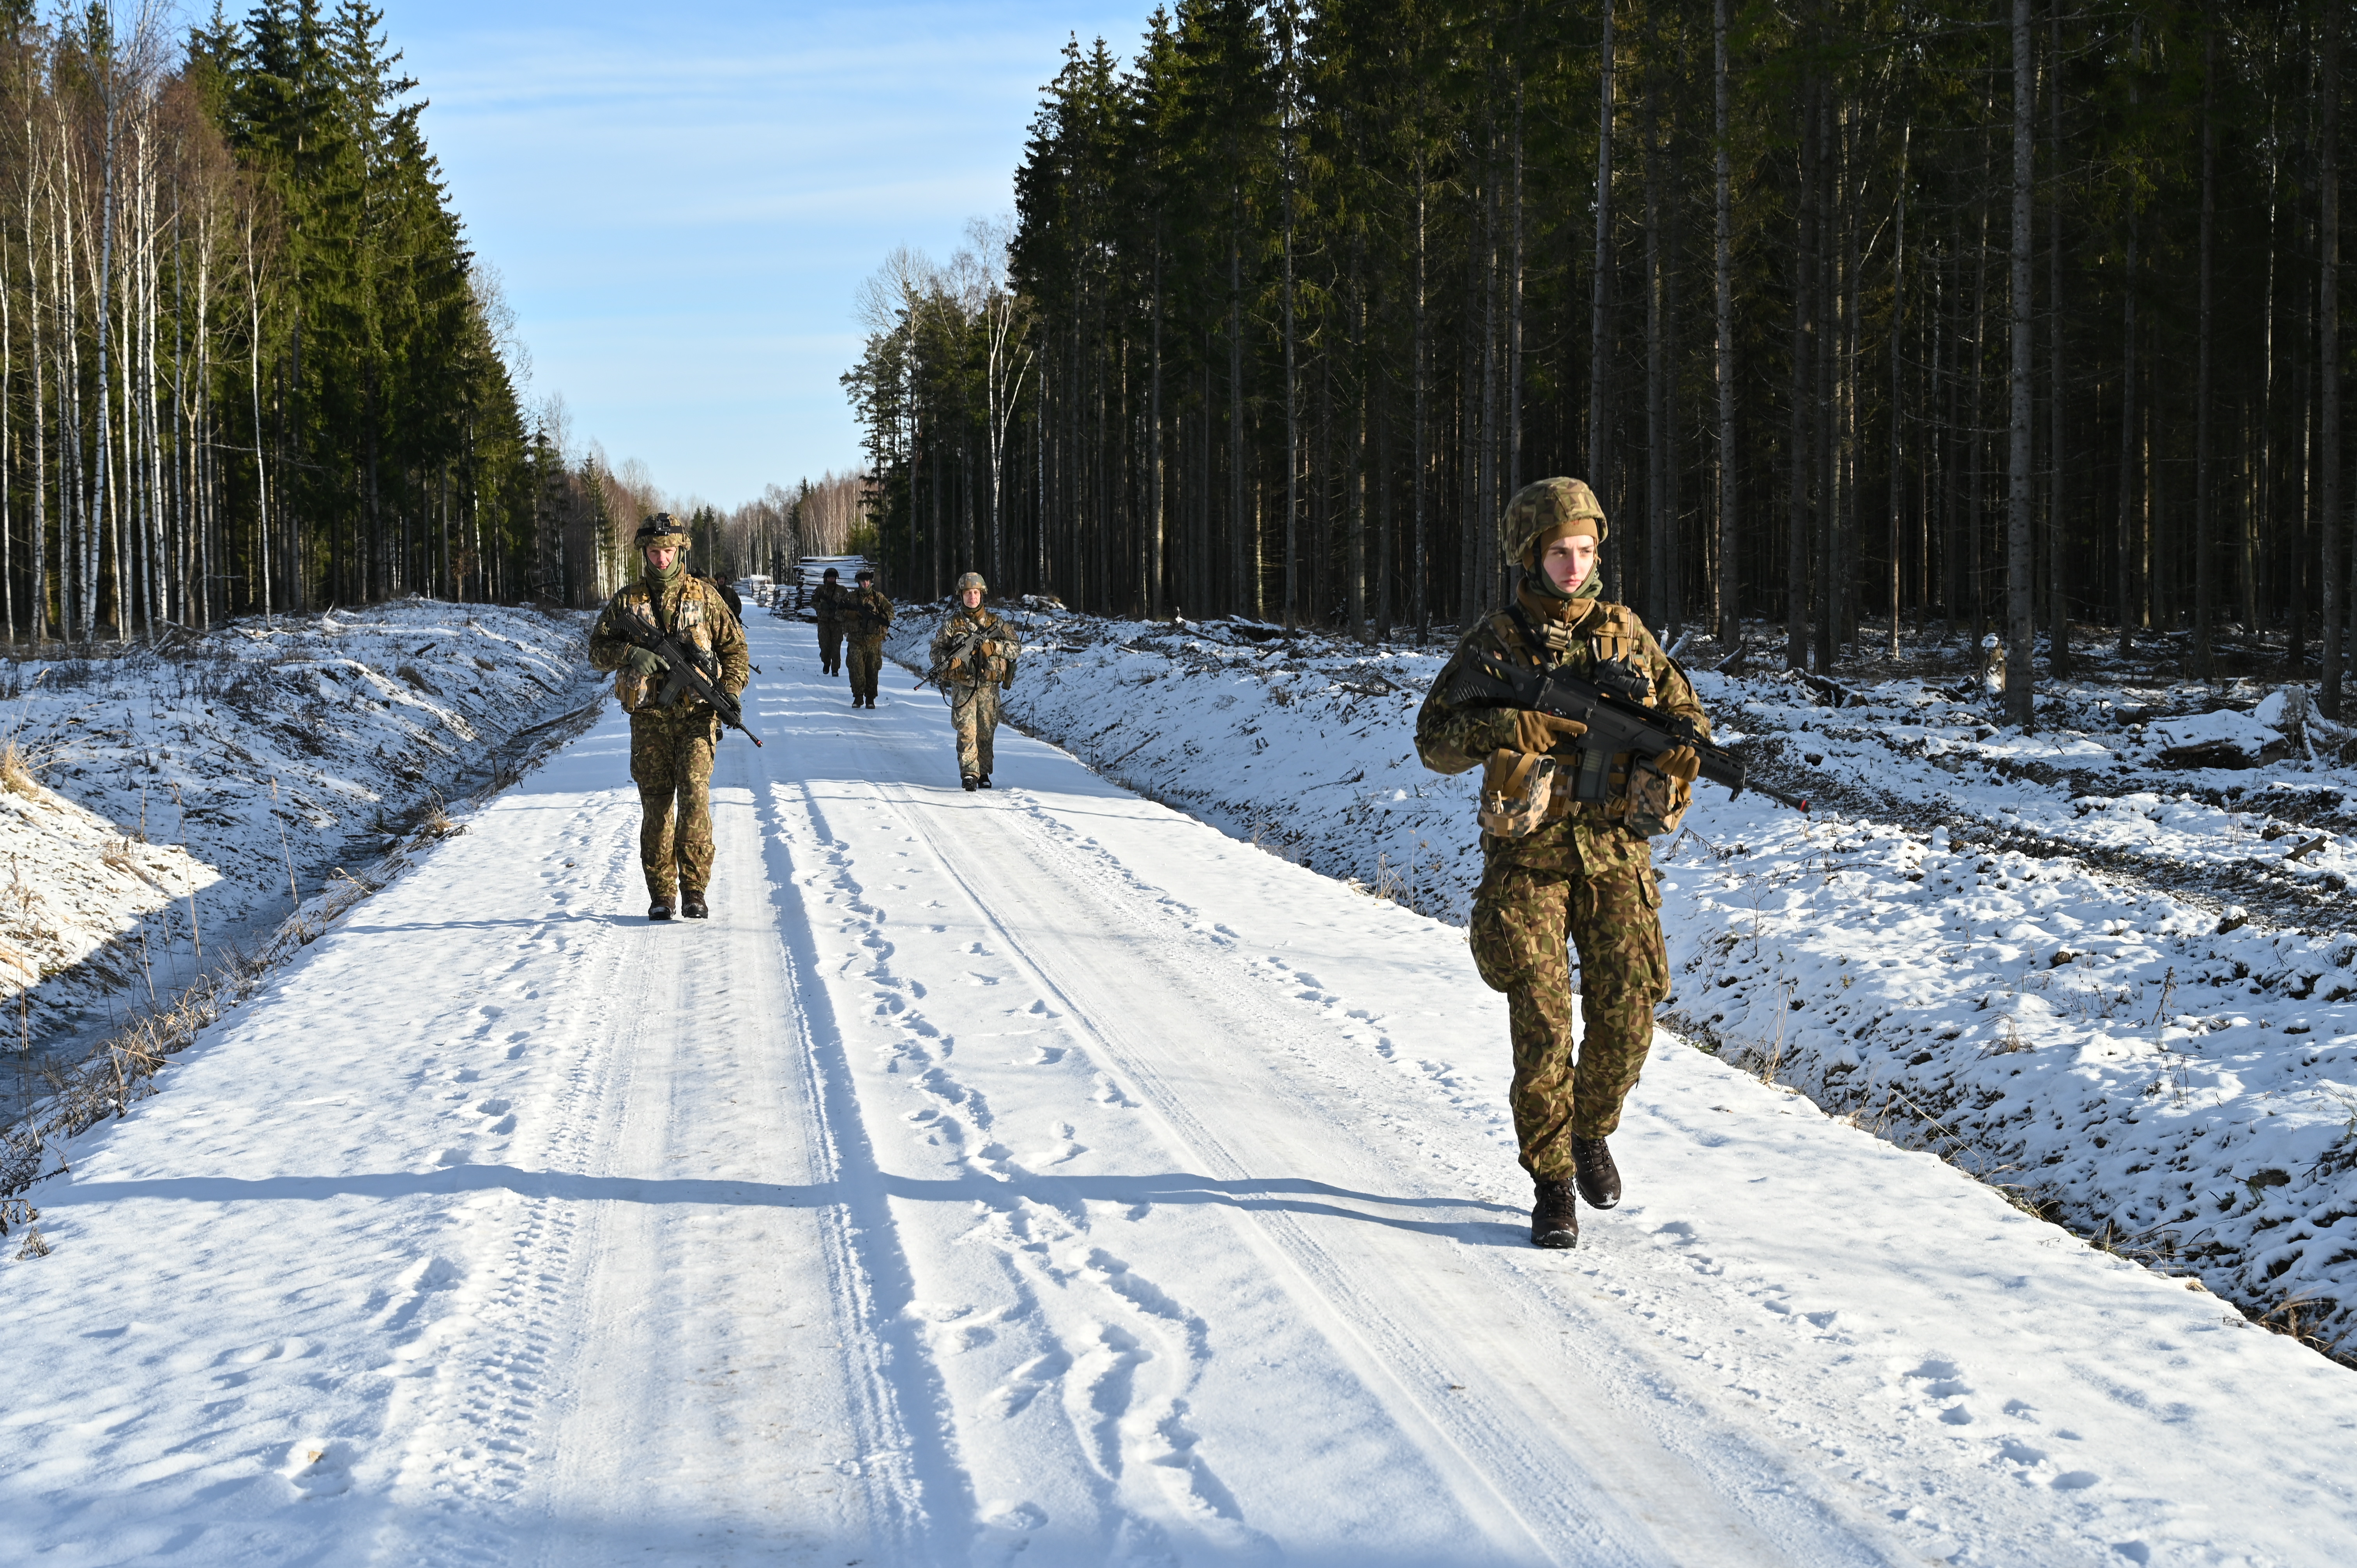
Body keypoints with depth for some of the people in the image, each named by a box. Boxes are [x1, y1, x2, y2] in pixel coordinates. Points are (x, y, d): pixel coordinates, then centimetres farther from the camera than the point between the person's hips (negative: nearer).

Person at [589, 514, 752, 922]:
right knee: (656, 803, 2)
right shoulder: (627, 601, 8)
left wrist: (731, 692, -6)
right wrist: (630, 654, -14)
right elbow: (597, 649, 6)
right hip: (649, 718, 1)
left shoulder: (704, 596, 6)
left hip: (696, 715, -1)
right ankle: (661, 895, 8)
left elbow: (735, 647, 9)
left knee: (694, 796, -14)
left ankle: (694, 889, -8)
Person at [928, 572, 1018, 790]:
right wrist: (949, 660, -16)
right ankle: (969, 774, -13)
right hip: (962, 686, -2)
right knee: (967, 730, -11)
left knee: (986, 731, 8)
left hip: (989, 687, 2)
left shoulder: (995, 622, 7)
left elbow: (1015, 647, 6)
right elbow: (937, 649, 6)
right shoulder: (952, 623, 4)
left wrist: (994, 647, -13)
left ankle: (983, 773, 20)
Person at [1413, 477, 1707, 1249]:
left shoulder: (1624, 629, 7)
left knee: (1626, 1019, 0)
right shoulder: (1493, 642, -2)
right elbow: (1434, 741, -6)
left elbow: (1685, 707, 15)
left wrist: (1683, 744, -8)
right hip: (1528, 858, -3)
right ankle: (1552, 1186, 5)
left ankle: (1591, 1132, 30)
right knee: (1543, 1024, -8)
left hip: (1614, 851, 3)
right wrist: (1511, 727, -22)